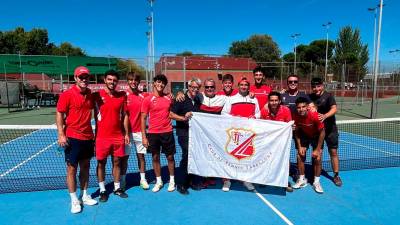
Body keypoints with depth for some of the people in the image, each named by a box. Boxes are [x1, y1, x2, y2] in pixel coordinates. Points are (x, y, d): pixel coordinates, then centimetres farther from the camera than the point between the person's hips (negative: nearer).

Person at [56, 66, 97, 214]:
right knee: (72, 168, 4)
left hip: (88, 137, 5)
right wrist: (61, 134, -16)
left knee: (85, 167, 14)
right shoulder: (67, 95, -10)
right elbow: (59, 114, -9)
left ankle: (85, 196, 27)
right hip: (73, 138, -5)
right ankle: (74, 200, 16)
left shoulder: (90, 94, 5)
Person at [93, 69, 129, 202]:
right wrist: (94, 134, -3)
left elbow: (124, 115, 8)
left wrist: (126, 133, 6)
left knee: (117, 162, 11)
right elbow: (94, 115, 1)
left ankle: (117, 188, 25)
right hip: (102, 136, -2)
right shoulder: (97, 95, -4)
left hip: (118, 136, 2)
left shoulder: (122, 96, 3)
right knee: (101, 163, 8)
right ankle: (102, 190, 22)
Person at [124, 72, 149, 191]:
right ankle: (122, 180, 19)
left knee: (141, 155, 10)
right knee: (124, 156, 6)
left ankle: (143, 179, 21)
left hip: (139, 131, 2)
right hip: (127, 131, -2)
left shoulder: (144, 95, 2)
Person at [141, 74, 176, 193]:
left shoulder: (168, 98, 3)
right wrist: (144, 137, -7)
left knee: (170, 157, 8)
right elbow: (143, 118, -3)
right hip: (153, 133, -1)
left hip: (167, 132, 1)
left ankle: (172, 181, 25)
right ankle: (158, 181, 26)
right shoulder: (147, 99, -4)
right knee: (155, 157, 9)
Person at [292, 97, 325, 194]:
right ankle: (302, 180, 15)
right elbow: (297, 132, -7)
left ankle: (316, 182, 7)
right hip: (304, 135, 3)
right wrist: (299, 147, -12)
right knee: (300, 156, -4)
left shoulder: (315, 116, -34)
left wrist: (318, 149, -20)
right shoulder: (296, 117, -24)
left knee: (317, 158, -11)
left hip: (317, 136, -2)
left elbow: (322, 132, -22)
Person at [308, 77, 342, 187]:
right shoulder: (310, 97, 0)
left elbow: (334, 108, -23)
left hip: (330, 129, -2)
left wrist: (325, 116, -41)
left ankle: (336, 175, 17)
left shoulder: (328, 96, -10)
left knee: (333, 152, 3)